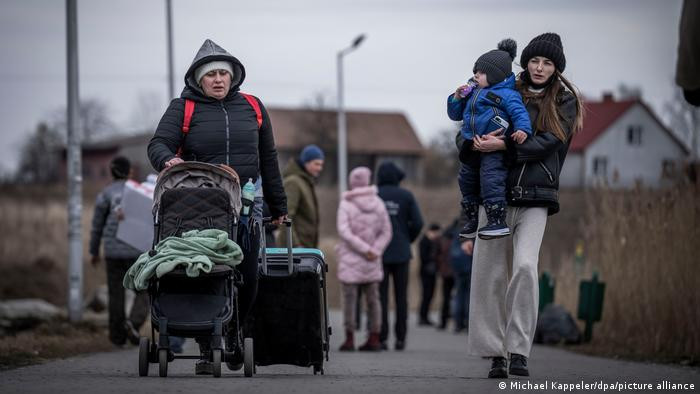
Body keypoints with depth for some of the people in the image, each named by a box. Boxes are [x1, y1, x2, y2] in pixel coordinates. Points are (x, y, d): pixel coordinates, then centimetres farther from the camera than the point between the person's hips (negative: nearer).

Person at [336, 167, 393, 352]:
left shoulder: (346, 205, -7)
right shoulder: (378, 203, 2)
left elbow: (344, 231, -16)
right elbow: (386, 232, 1)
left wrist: (366, 250, -14)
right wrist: (374, 251, -4)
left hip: (350, 258, -3)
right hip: (372, 261, 3)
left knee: (349, 297, 1)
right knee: (372, 298, 9)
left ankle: (349, 338, 0)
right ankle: (374, 338, 8)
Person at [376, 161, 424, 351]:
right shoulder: (406, 196, 1)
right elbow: (417, 223, -5)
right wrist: (407, 241, 11)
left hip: (379, 253, -1)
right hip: (401, 253, 1)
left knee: (381, 296, 1)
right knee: (401, 296, 6)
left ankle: (381, 337, -4)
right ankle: (400, 338, 4)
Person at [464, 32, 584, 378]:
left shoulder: (564, 102, 7)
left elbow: (547, 142, -6)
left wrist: (504, 145, -17)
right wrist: (474, 143, -4)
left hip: (535, 197, -2)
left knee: (525, 265, -19)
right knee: (489, 272, -2)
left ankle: (519, 352, -17)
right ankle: (495, 353, 5)